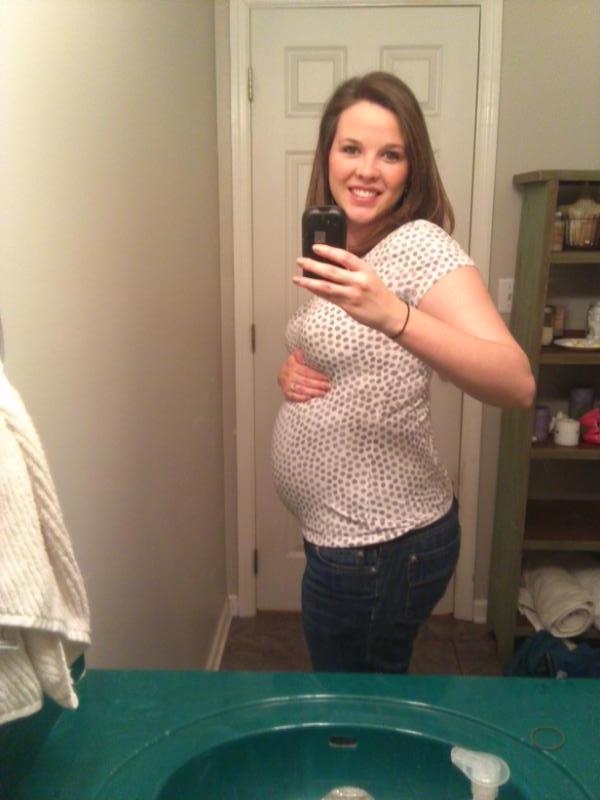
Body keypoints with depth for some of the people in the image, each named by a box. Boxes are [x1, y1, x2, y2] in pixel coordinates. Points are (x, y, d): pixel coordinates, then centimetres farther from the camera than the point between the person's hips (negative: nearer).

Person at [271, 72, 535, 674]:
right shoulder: (340, 250, 8)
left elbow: (517, 385, -30)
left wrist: (394, 315, -44)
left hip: (380, 548, -8)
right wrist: (295, 372, -3)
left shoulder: (420, 245, -18)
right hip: (339, 531, 8)